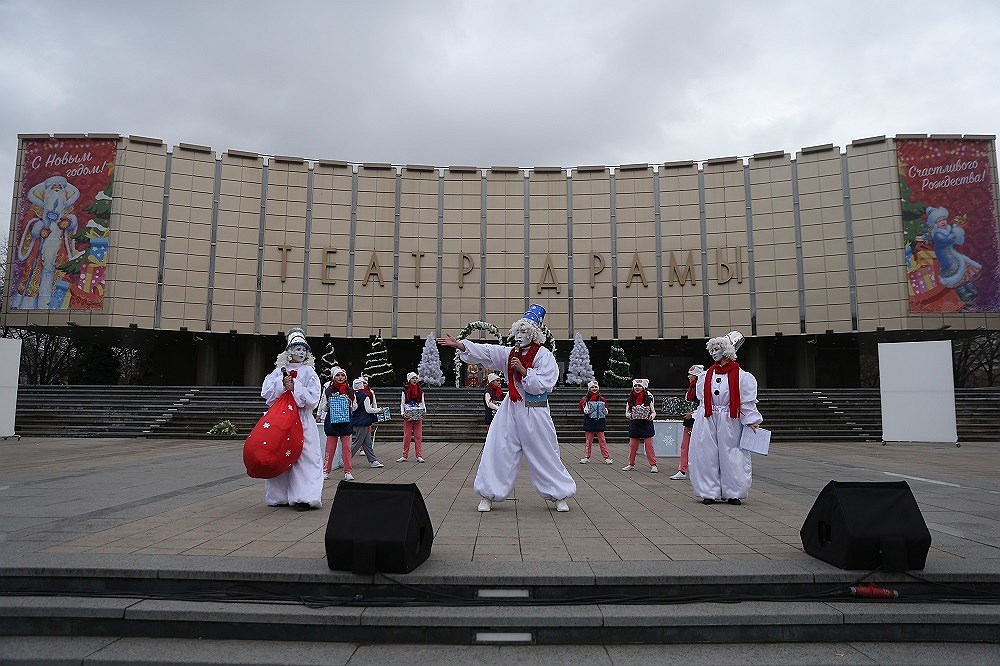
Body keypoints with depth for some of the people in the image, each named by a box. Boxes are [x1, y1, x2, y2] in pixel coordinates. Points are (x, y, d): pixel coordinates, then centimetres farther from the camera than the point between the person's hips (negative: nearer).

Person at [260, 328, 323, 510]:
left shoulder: (309, 372, 5)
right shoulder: (279, 371, 10)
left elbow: (312, 399, -5)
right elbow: (266, 392, -1)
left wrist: (295, 387, -12)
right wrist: (282, 384, -13)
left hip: (302, 421, -2)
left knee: (304, 457, -8)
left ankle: (303, 497, -9)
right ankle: (280, 496, 15)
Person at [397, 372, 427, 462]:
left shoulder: (420, 391, 9)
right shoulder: (405, 391, 3)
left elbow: (422, 403, 13)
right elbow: (402, 403, 3)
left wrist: (424, 411, -5)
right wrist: (403, 413, -12)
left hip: (418, 416, 2)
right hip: (408, 416, -2)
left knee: (418, 436, 1)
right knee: (407, 436, 0)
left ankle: (419, 456, 3)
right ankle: (405, 456, 8)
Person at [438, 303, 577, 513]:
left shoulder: (545, 357, -8)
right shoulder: (510, 353, 8)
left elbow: (540, 385, -15)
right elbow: (485, 352, 3)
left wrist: (524, 370, -20)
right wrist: (458, 345, -5)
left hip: (534, 412, -5)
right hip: (510, 409, 5)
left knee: (544, 455, 2)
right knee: (498, 450, 4)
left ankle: (560, 495, 19)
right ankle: (488, 495, 16)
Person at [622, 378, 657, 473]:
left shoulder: (648, 398, -1)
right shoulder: (631, 398, 5)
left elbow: (653, 411, 1)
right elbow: (627, 411, 7)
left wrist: (652, 416, -21)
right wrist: (629, 415, -15)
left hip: (646, 424, -3)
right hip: (634, 424, 3)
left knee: (649, 445, -5)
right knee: (632, 445, 6)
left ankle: (653, 465, 1)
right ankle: (631, 464, 19)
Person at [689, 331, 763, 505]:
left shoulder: (740, 375, -1)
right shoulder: (706, 376, 10)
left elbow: (747, 401, -2)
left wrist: (751, 421, -5)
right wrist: (696, 418, 13)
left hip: (730, 421, -3)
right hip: (707, 420, 4)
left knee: (730, 455, 1)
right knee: (707, 455, 2)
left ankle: (733, 493, 13)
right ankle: (710, 492, 11)